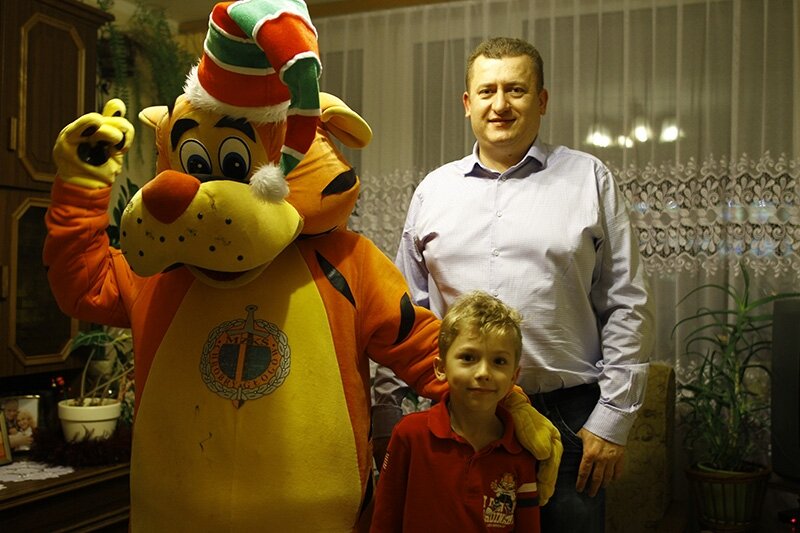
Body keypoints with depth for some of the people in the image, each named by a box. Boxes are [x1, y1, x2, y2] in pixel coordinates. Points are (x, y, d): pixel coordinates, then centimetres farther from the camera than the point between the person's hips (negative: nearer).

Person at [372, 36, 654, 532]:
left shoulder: (590, 179, 2)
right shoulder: (432, 190, 9)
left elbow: (628, 308, 1)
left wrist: (612, 419, -4)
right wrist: (386, 414, 7)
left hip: (568, 418, -2)